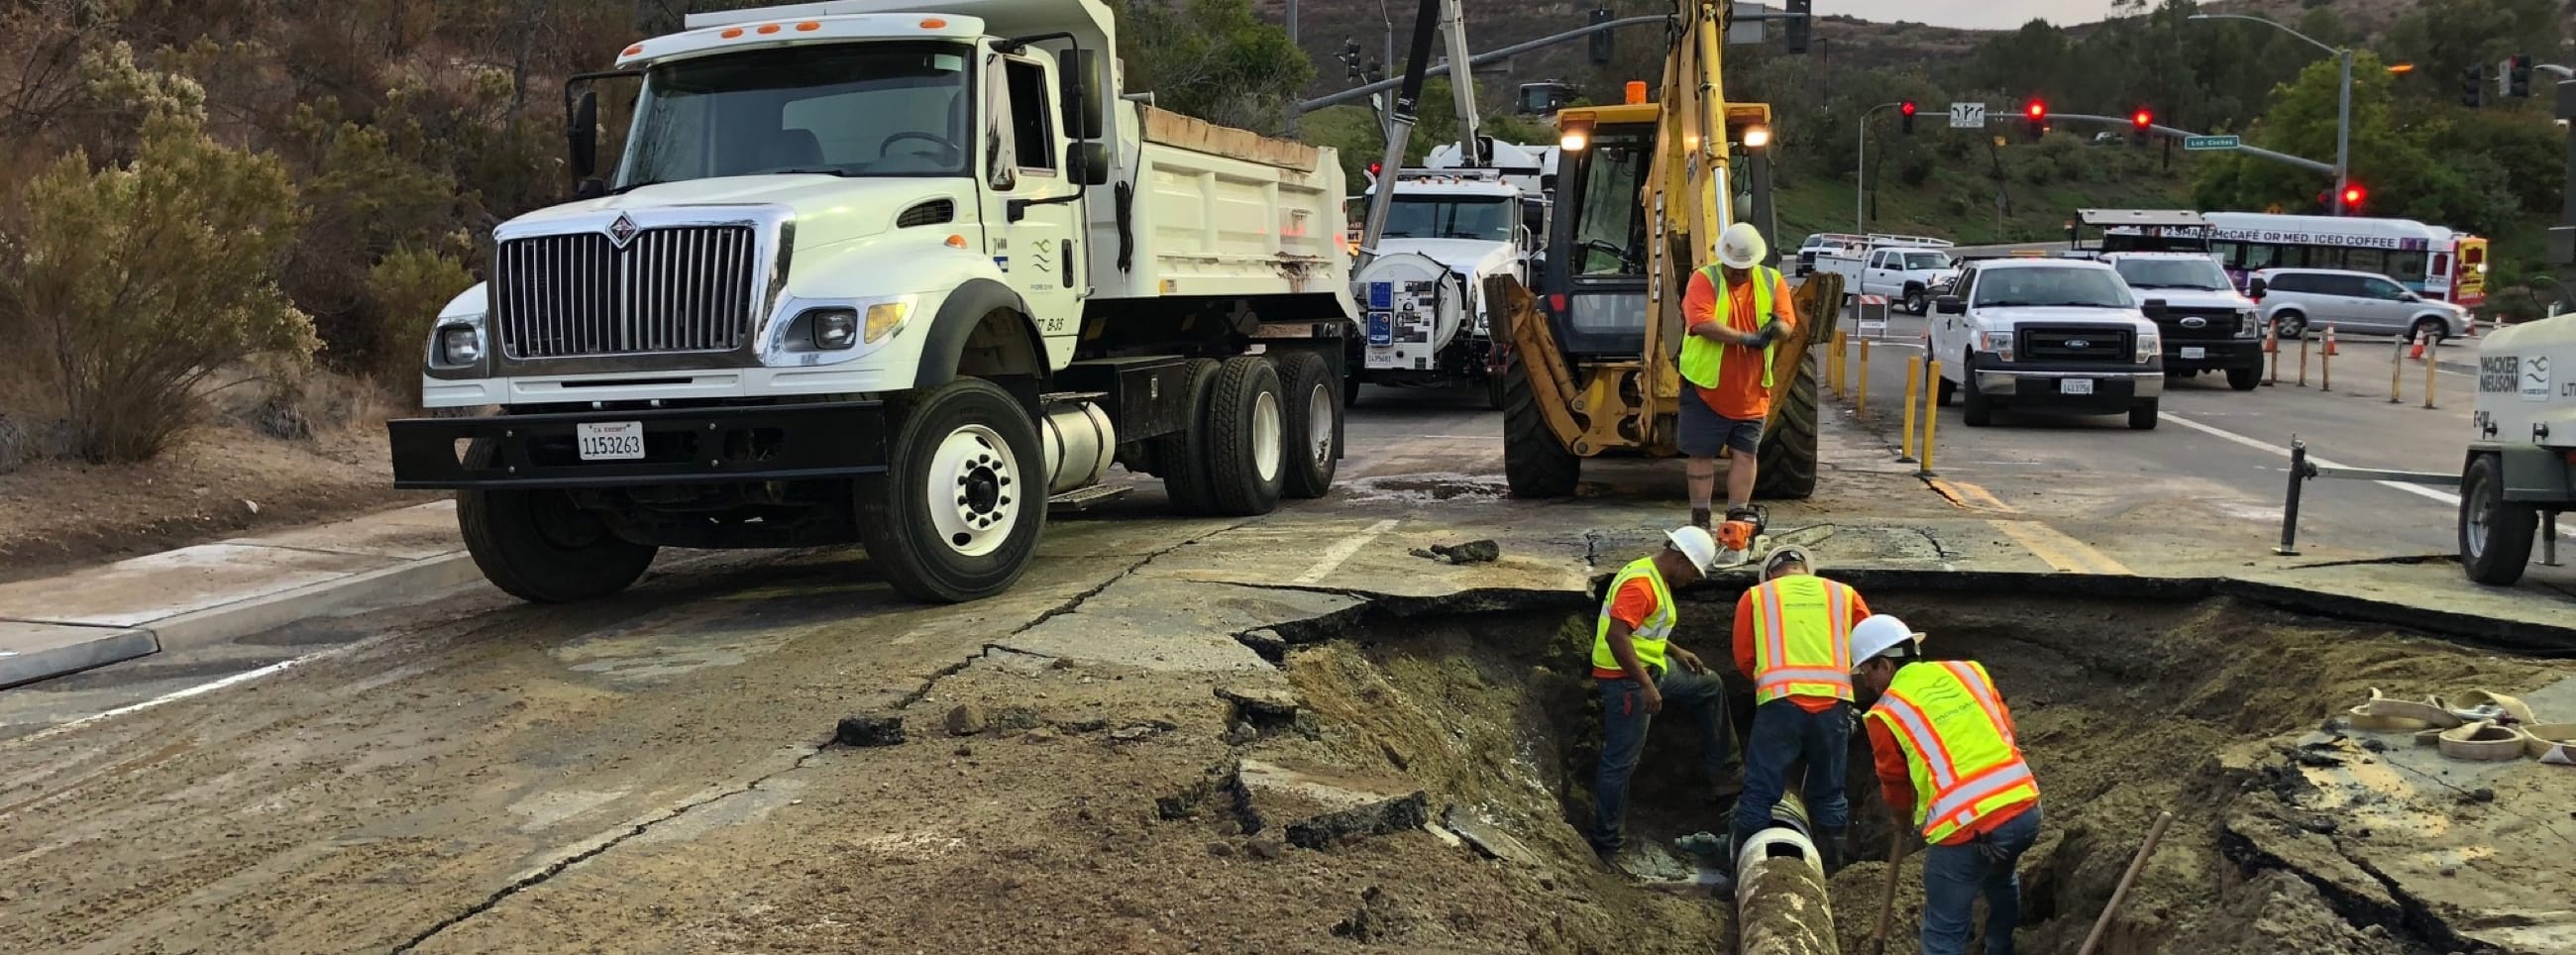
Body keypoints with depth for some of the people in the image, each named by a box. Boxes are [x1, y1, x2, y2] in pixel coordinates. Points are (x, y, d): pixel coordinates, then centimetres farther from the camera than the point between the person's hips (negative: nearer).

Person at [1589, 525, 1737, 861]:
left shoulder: (1658, 578, 10)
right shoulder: (1640, 584, -24)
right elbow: (1616, 636, -31)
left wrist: (1677, 652, 17)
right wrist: (1646, 686, -29)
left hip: (1652, 668, 11)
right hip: (1626, 678, -11)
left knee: (1710, 686, 22)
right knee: (1622, 761, -4)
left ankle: (1721, 770, 32)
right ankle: (1605, 843, 6)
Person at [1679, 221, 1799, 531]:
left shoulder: (1772, 281, 4)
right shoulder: (1704, 280, -9)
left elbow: (1788, 324, -1)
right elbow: (1702, 323, -23)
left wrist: (1776, 328, -26)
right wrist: (1747, 338, -27)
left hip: (1751, 391, 3)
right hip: (1706, 388, -3)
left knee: (1745, 453, 6)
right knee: (1701, 454, 4)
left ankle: (1737, 517, 17)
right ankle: (1699, 521, 14)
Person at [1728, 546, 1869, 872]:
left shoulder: (1755, 596, 13)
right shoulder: (1843, 593, 17)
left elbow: (1744, 658, 10)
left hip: (1781, 701, -2)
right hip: (1833, 702, 2)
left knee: (1760, 793, 5)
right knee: (1828, 793, 16)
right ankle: (1830, 867, 21)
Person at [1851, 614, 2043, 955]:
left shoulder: (1886, 712, 0)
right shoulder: (1969, 670, 12)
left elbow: (1896, 785, 13)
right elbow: (2006, 732, 18)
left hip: (1965, 829, -6)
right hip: (2025, 809, 6)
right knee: (2000, 877, 37)